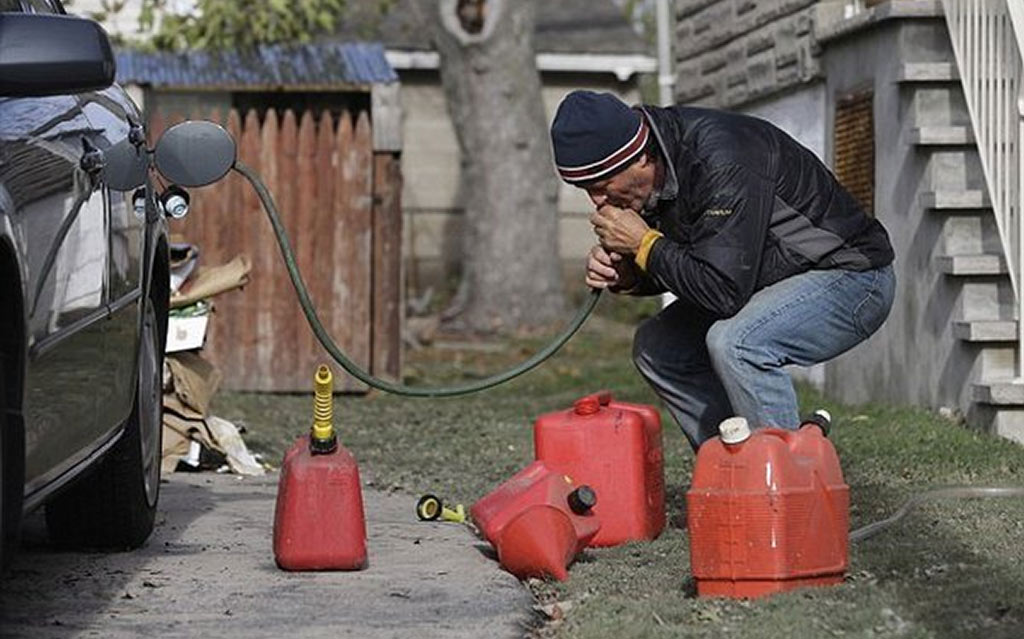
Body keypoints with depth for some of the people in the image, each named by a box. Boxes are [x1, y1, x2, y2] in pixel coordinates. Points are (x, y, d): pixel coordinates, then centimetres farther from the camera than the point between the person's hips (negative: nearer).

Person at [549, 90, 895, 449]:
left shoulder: (723, 165, -31)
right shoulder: (654, 176, -3)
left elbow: (725, 291, -34)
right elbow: (678, 267, 11)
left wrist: (644, 244, -24)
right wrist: (623, 274, -10)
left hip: (852, 276, -10)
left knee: (734, 342, -33)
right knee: (655, 346, 4)